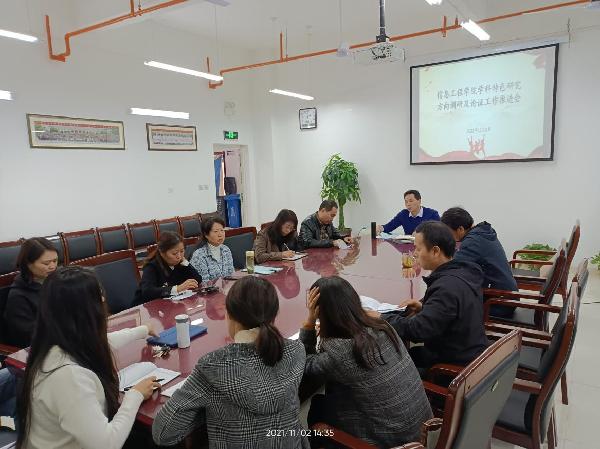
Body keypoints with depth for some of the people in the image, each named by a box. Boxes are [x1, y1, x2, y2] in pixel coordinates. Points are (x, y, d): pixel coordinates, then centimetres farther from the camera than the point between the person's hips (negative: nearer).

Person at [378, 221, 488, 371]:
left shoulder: (448, 287, -29)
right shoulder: (464, 272, 2)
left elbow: (418, 330, -31)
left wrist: (382, 318, -18)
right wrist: (424, 307, 3)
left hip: (456, 365, -9)